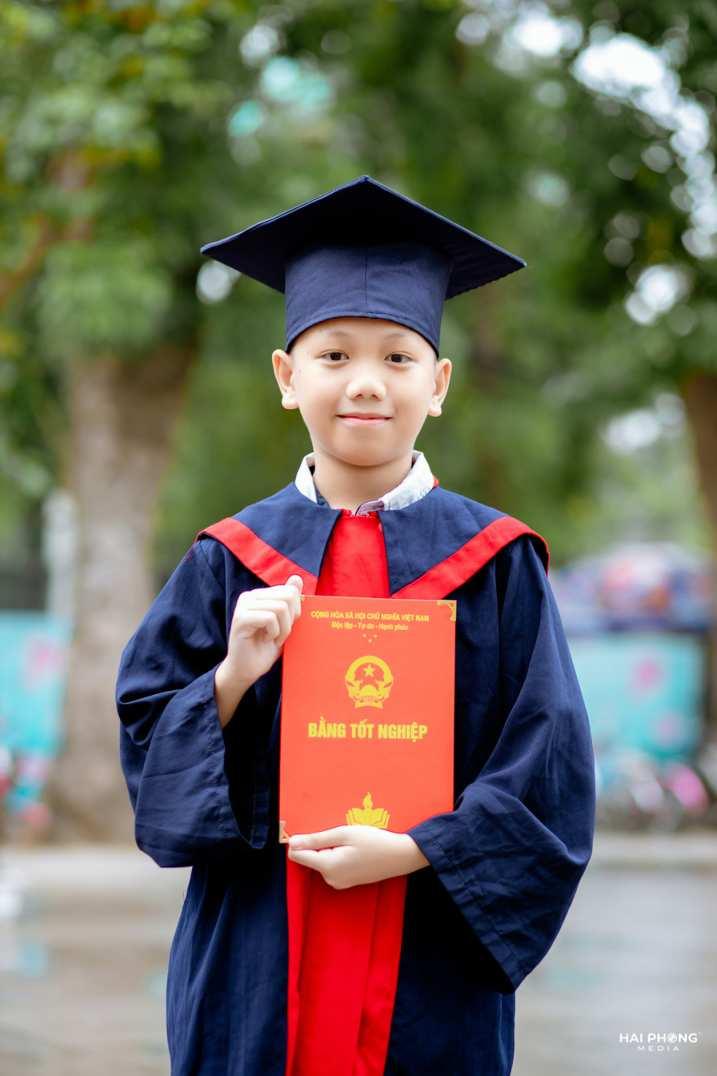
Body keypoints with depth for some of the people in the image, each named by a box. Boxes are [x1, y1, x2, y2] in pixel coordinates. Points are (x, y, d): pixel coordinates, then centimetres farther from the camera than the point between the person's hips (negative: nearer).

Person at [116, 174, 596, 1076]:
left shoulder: (496, 563, 0)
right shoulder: (232, 562, 3)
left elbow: (551, 766, -4)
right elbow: (148, 741, 3)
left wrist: (411, 851, -14)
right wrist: (233, 676, -15)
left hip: (433, 972, -1)